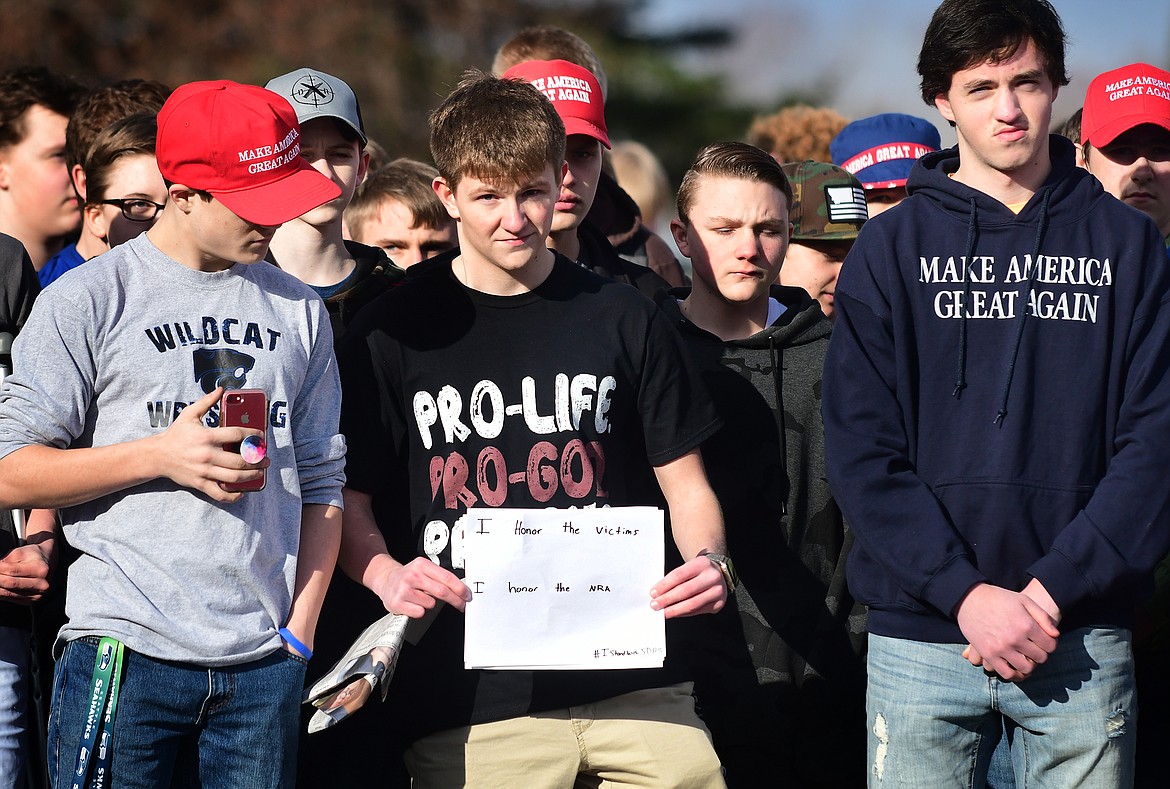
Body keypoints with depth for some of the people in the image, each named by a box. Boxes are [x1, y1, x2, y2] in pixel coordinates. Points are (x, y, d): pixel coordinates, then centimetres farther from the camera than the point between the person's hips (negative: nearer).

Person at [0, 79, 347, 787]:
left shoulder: (298, 310, 14)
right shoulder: (85, 302, 0)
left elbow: (320, 480, 16)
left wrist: (301, 628, 6)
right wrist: (161, 455, -12)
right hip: (125, 652, -4)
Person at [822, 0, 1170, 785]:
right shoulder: (893, 249, 5)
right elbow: (862, 449, -2)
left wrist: (1054, 588, -12)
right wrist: (966, 593, -14)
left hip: (1084, 634, 0)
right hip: (921, 633, 0)